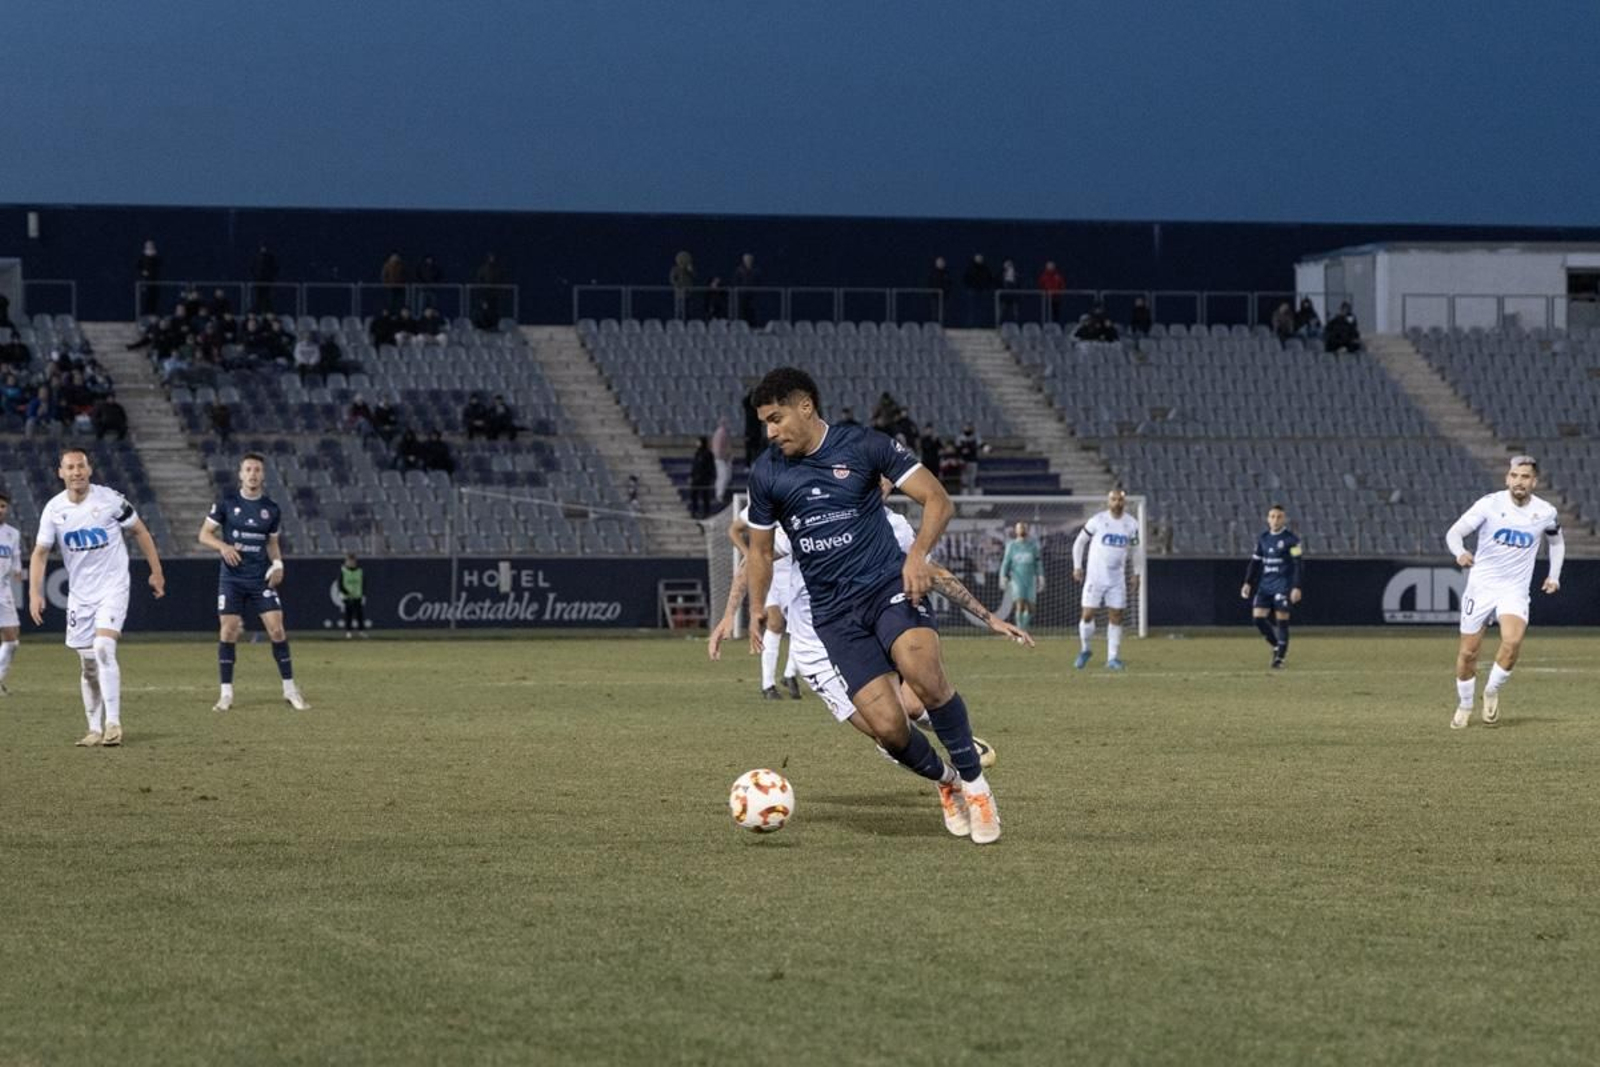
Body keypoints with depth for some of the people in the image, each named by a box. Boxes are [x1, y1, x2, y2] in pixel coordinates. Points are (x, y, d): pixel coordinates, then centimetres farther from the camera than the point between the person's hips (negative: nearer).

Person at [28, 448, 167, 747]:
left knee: (103, 649, -21)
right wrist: (35, 593, -7)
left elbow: (139, 531, 2)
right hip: (79, 593, 4)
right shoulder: (54, 509, -3)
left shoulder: (110, 499, -11)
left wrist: (156, 572, 3)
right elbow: (40, 552, 3)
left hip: (112, 587, -4)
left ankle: (113, 723, -17)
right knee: (87, 663, 7)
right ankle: (95, 728, 17)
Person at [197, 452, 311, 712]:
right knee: (228, 631, -5)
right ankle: (226, 693, 4)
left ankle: (290, 690, 4)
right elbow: (204, 534, 1)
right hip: (232, 577, -2)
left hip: (262, 578, 2)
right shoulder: (226, 503, -2)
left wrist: (277, 564, -2)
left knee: (277, 630, -5)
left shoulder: (272, 508, 5)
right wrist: (223, 546, -18)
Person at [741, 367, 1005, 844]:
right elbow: (760, 549, 20)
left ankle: (974, 782, -12)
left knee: (924, 674, -32)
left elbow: (937, 500, -2)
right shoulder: (766, 474, 6)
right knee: (888, 727, -15)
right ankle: (945, 781, 17)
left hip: (889, 585, -2)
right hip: (834, 613, 2)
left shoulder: (864, 446, -3)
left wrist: (918, 553, -19)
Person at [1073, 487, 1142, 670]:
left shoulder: (1131, 524, 2)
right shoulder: (1097, 521, -7)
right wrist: (1077, 567, -2)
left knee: (1116, 617, 0)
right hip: (1095, 577, -2)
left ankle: (1113, 658, 5)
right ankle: (1084, 650, 16)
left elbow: (1136, 549, 16)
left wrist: (1136, 574, 11)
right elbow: (1079, 542, 2)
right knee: (1088, 615, -5)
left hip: (1117, 578, 2)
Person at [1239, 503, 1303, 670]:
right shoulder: (1263, 539, 11)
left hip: (1283, 585, -5)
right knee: (1258, 616, -5)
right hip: (1265, 584, 5)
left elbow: (1297, 564, -7)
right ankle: (1277, 646, 14)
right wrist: (1248, 583, 11)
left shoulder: (1292, 539, -4)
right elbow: (1255, 562, 17)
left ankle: (1279, 658, -1)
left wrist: (1296, 587, -14)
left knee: (1281, 620, -7)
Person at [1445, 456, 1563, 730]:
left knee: (1512, 641, -25)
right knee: (1468, 652, 1)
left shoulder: (1545, 512, -1)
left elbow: (1557, 541, 21)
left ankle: (1492, 692, 0)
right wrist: (1460, 553, -32)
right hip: (1481, 585, 0)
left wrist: (1554, 576, 12)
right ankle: (1464, 707, 25)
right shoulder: (1490, 504, -9)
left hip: (1515, 590, 0)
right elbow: (1454, 532, -11)